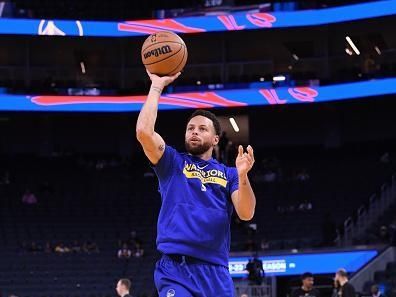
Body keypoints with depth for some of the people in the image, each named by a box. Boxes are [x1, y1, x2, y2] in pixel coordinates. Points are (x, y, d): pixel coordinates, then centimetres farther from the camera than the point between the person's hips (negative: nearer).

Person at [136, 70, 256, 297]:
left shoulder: (228, 174, 17)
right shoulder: (172, 163, 13)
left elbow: (246, 214, 1)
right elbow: (144, 131, -4)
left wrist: (242, 176, -16)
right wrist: (157, 87, 1)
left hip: (216, 271, 3)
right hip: (176, 268, -3)